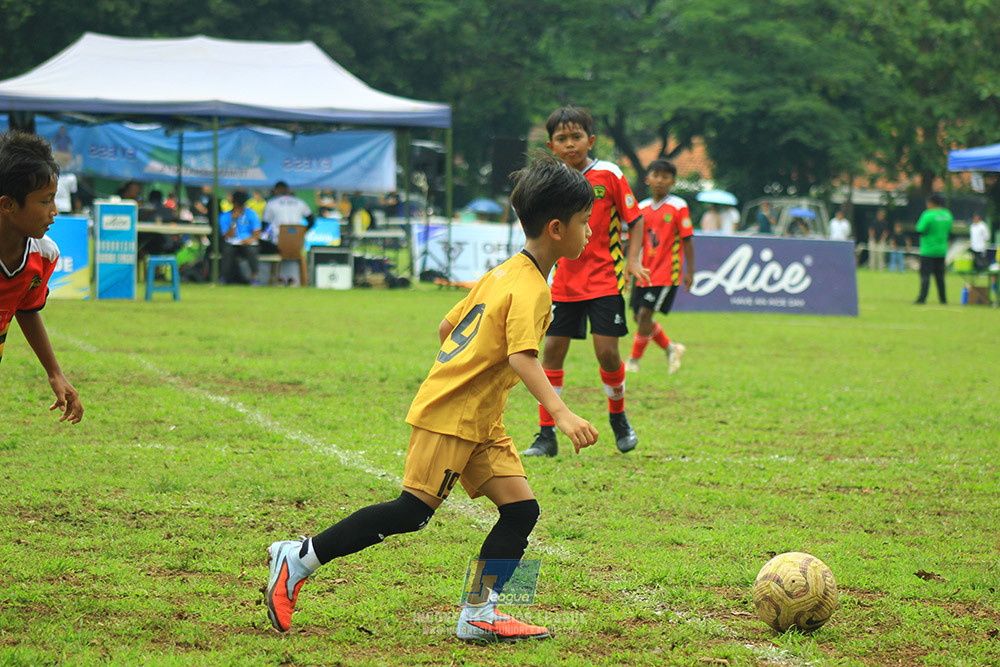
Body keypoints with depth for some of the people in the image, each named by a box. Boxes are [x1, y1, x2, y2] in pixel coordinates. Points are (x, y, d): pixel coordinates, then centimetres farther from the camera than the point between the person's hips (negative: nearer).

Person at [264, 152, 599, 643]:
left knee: (521, 509, 0)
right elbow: (522, 357, -31)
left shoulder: (504, 272, 14)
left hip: (481, 424, 10)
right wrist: (561, 415, -39)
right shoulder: (530, 289, -16)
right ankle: (299, 557, 1)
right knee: (411, 513, -8)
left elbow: (448, 327, 21)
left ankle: (479, 614, -3)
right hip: (448, 416, -10)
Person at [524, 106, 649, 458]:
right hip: (564, 280, 3)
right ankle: (546, 435, 6)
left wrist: (632, 260, -11)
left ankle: (618, 416, 20)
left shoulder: (609, 175, -6)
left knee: (607, 350, -8)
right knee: (552, 349, -1)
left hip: (604, 279, -3)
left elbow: (635, 219, 0)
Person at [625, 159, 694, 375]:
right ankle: (671, 348, 26)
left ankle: (634, 361, 1)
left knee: (645, 313, -12)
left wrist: (690, 271, -7)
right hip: (645, 273, 6)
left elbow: (687, 240, -5)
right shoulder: (642, 208, 8)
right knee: (640, 316, 6)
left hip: (666, 273, -6)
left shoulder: (678, 207, -6)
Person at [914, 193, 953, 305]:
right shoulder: (947, 215, 5)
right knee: (940, 275, 13)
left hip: (928, 250, -6)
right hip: (942, 250, 6)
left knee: (925, 274, -5)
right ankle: (943, 298, 15)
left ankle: (922, 298, -12)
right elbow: (949, 230, 13)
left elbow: (920, 230, -15)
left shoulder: (928, 215, -15)